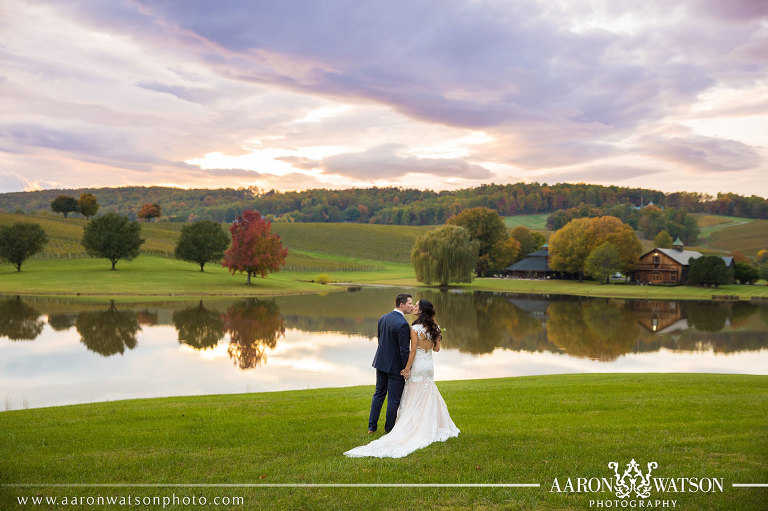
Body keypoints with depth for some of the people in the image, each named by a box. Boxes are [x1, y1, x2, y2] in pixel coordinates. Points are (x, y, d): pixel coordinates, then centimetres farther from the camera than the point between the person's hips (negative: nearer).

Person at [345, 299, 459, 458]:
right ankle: (428, 430, 20)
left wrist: (407, 368, -9)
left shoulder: (415, 329, -16)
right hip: (429, 367, 6)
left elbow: (413, 351, -16)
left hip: (418, 367, -6)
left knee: (414, 402, 1)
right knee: (429, 398, 15)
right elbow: (437, 348, 10)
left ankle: (412, 430, 3)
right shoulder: (434, 328, 2)